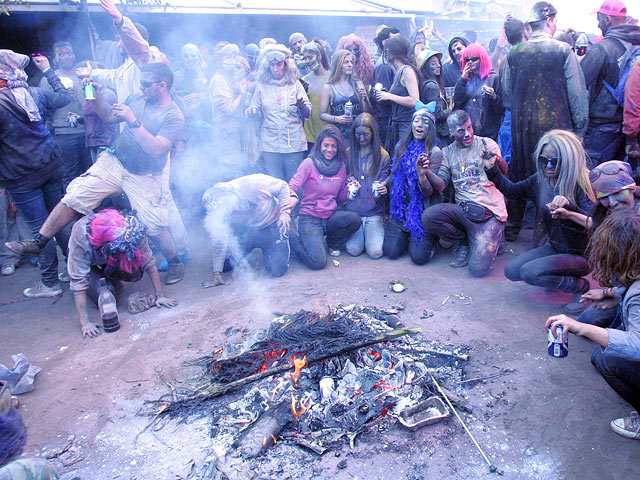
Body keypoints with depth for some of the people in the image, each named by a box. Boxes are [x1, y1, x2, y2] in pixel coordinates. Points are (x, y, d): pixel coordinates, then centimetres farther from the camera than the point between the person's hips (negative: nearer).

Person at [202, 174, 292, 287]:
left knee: (277, 271, -12)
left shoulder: (255, 183, -33)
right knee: (225, 264, 0)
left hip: (272, 225, -2)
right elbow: (219, 243, -19)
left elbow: (283, 187, -15)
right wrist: (217, 275, -21)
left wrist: (285, 212, -28)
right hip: (244, 230, 3)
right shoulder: (217, 210, -24)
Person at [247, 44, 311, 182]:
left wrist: (302, 106, -18)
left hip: (294, 142, 0)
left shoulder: (295, 84, 8)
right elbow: (256, 109, 13)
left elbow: (307, 113, 4)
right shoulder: (262, 85, 9)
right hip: (270, 143, 0)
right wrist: (252, 112, -10)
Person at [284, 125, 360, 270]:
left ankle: (334, 243, 6)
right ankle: (292, 237, 8)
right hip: (310, 218, -5)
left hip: (331, 217, 5)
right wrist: (293, 197, -36)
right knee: (318, 262, -23)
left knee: (355, 219, -27)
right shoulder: (309, 164, -6)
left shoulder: (341, 166, 9)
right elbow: (292, 186, -13)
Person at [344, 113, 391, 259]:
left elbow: (384, 182, 5)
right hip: (352, 210, 1)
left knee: (375, 252, -15)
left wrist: (383, 190, -19)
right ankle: (360, 233, 18)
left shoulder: (383, 156, 4)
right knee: (353, 250, -15)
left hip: (374, 212, -1)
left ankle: (377, 232, 18)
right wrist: (348, 183, -8)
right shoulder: (348, 153, 8)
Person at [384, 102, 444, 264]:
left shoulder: (434, 152, -9)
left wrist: (422, 175, -33)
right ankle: (407, 236, 23)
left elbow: (428, 193, -15)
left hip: (422, 211, -4)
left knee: (419, 257, -15)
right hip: (401, 208, 4)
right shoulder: (402, 148, 7)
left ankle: (431, 239, 19)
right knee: (391, 252, -9)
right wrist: (384, 185, 2)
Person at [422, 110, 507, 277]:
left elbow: (504, 174, -7)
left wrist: (498, 159, -29)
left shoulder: (486, 144, 5)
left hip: (490, 212, -3)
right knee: (428, 216, -27)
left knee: (478, 269, -19)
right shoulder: (447, 152, 13)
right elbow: (441, 185, 4)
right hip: (463, 210, 3)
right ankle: (462, 243, 3)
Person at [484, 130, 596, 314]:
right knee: (512, 271, -1)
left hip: (582, 254, -7)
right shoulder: (540, 180, -3)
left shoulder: (582, 183, -21)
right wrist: (491, 168, -3)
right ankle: (561, 277, 17)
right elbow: (510, 190, 10)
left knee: (529, 272, -24)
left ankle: (581, 287, -2)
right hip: (555, 247, 7)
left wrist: (569, 207, -49)